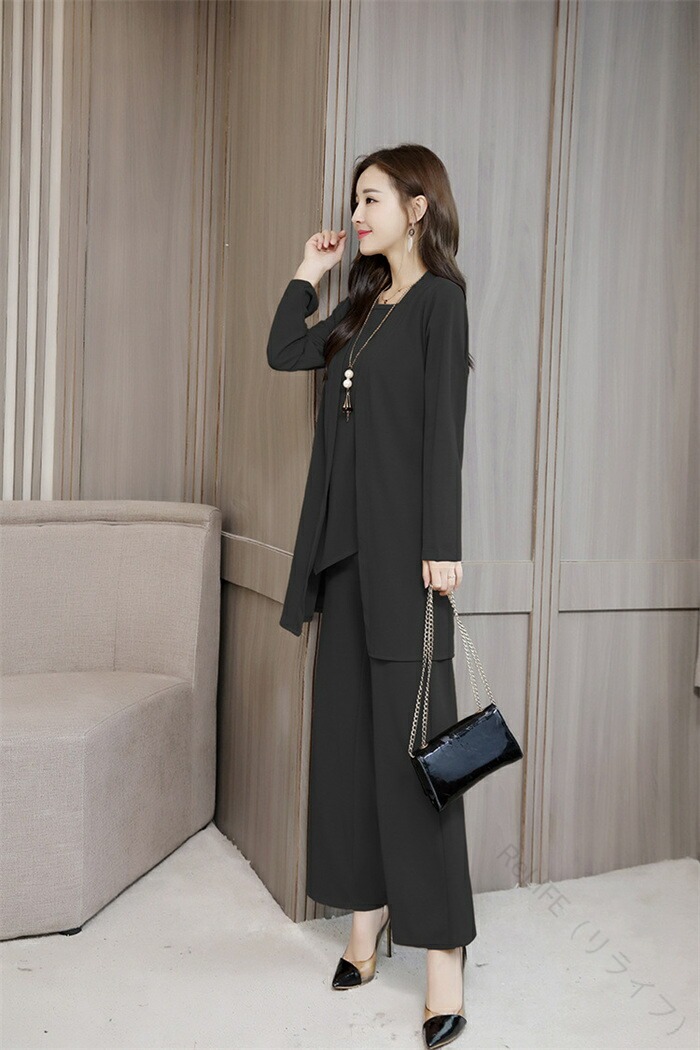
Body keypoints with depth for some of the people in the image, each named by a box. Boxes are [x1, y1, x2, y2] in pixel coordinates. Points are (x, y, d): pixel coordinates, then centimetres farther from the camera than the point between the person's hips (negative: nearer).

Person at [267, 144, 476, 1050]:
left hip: (401, 536, -8)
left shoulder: (440, 297, -3)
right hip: (345, 534, 8)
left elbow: (445, 425, -12)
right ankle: (367, 912, 21)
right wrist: (308, 274, 18)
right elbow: (283, 354, 22)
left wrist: (442, 543, -18)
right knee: (349, 723, 9)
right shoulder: (362, 306, 18)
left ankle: (443, 949, 0)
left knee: (411, 730, -7)